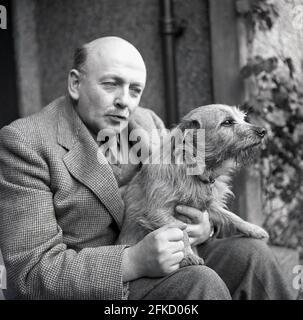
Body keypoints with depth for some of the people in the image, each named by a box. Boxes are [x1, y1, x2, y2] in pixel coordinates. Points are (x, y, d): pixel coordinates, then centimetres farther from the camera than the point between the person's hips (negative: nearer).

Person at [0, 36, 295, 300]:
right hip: (76, 290, -6)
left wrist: (202, 225, -11)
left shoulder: (147, 123, 5)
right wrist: (134, 262, -32)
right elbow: (34, 272, -20)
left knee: (251, 256, -12)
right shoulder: (24, 143, -16)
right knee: (200, 283, -27)